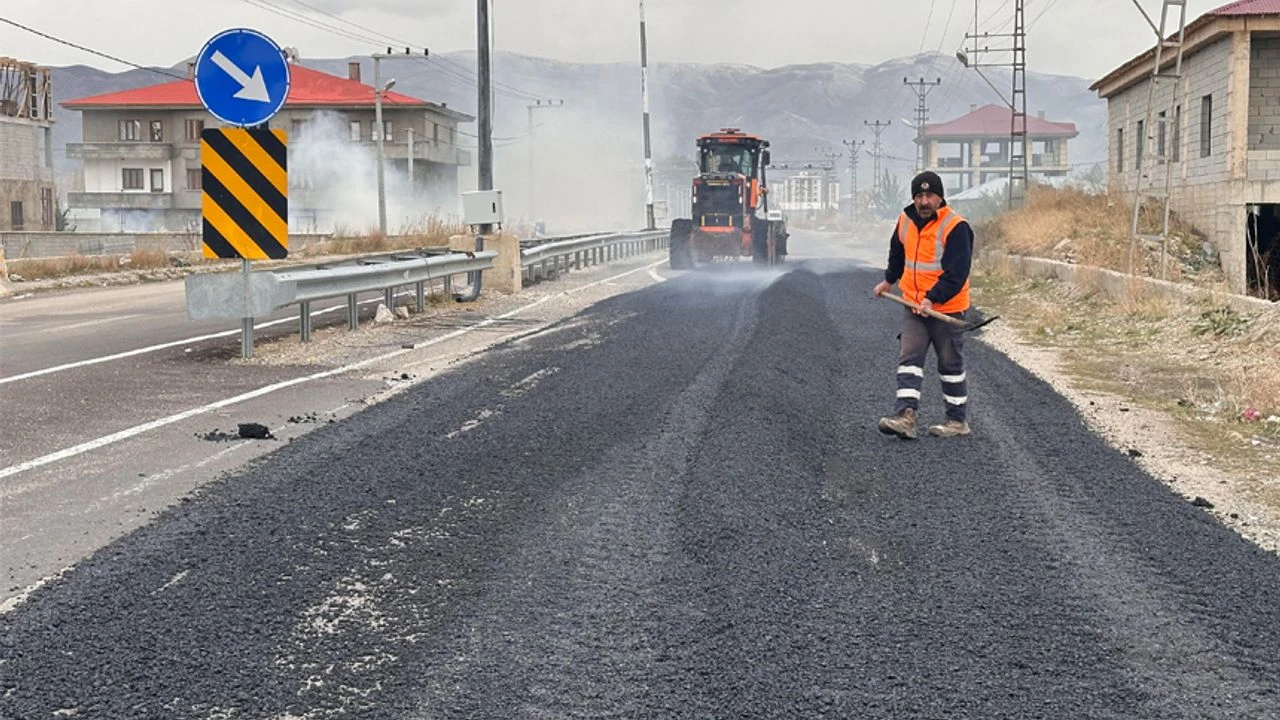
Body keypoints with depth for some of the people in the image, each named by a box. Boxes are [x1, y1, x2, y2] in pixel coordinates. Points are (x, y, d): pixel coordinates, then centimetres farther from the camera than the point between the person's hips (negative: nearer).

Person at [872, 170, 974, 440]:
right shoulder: (905, 221, 4)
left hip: (947, 309, -6)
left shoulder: (956, 227, -17)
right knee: (908, 359, -6)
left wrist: (933, 298, -31)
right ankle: (905, 417, -13)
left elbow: (956, 273, -22)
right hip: (913, 306, 6)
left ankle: (958, 420, 18)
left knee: (950, 365, 6)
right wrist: (889, 280, 36)